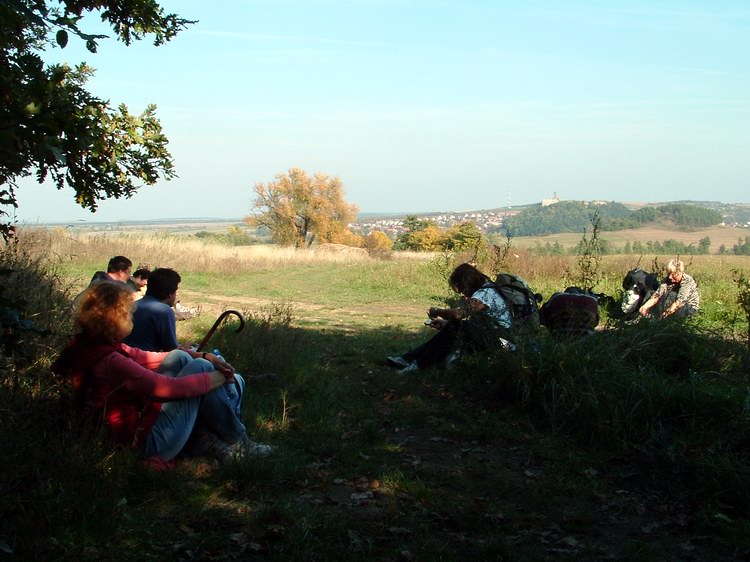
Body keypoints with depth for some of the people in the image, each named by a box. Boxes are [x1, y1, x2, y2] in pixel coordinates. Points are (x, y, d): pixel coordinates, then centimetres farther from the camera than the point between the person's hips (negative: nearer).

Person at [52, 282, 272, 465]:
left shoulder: (86, 346, 4)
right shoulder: (109, 361, -27)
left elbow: (148, 358, 9)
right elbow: (174, 388, -25)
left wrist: (204, 356, 3)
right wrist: (219, 377, -9)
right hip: (149, 441, -10)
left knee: (179, 358, 8)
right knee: (199, 367, -6)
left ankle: (205, 439, 8)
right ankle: (238, 444, 8)